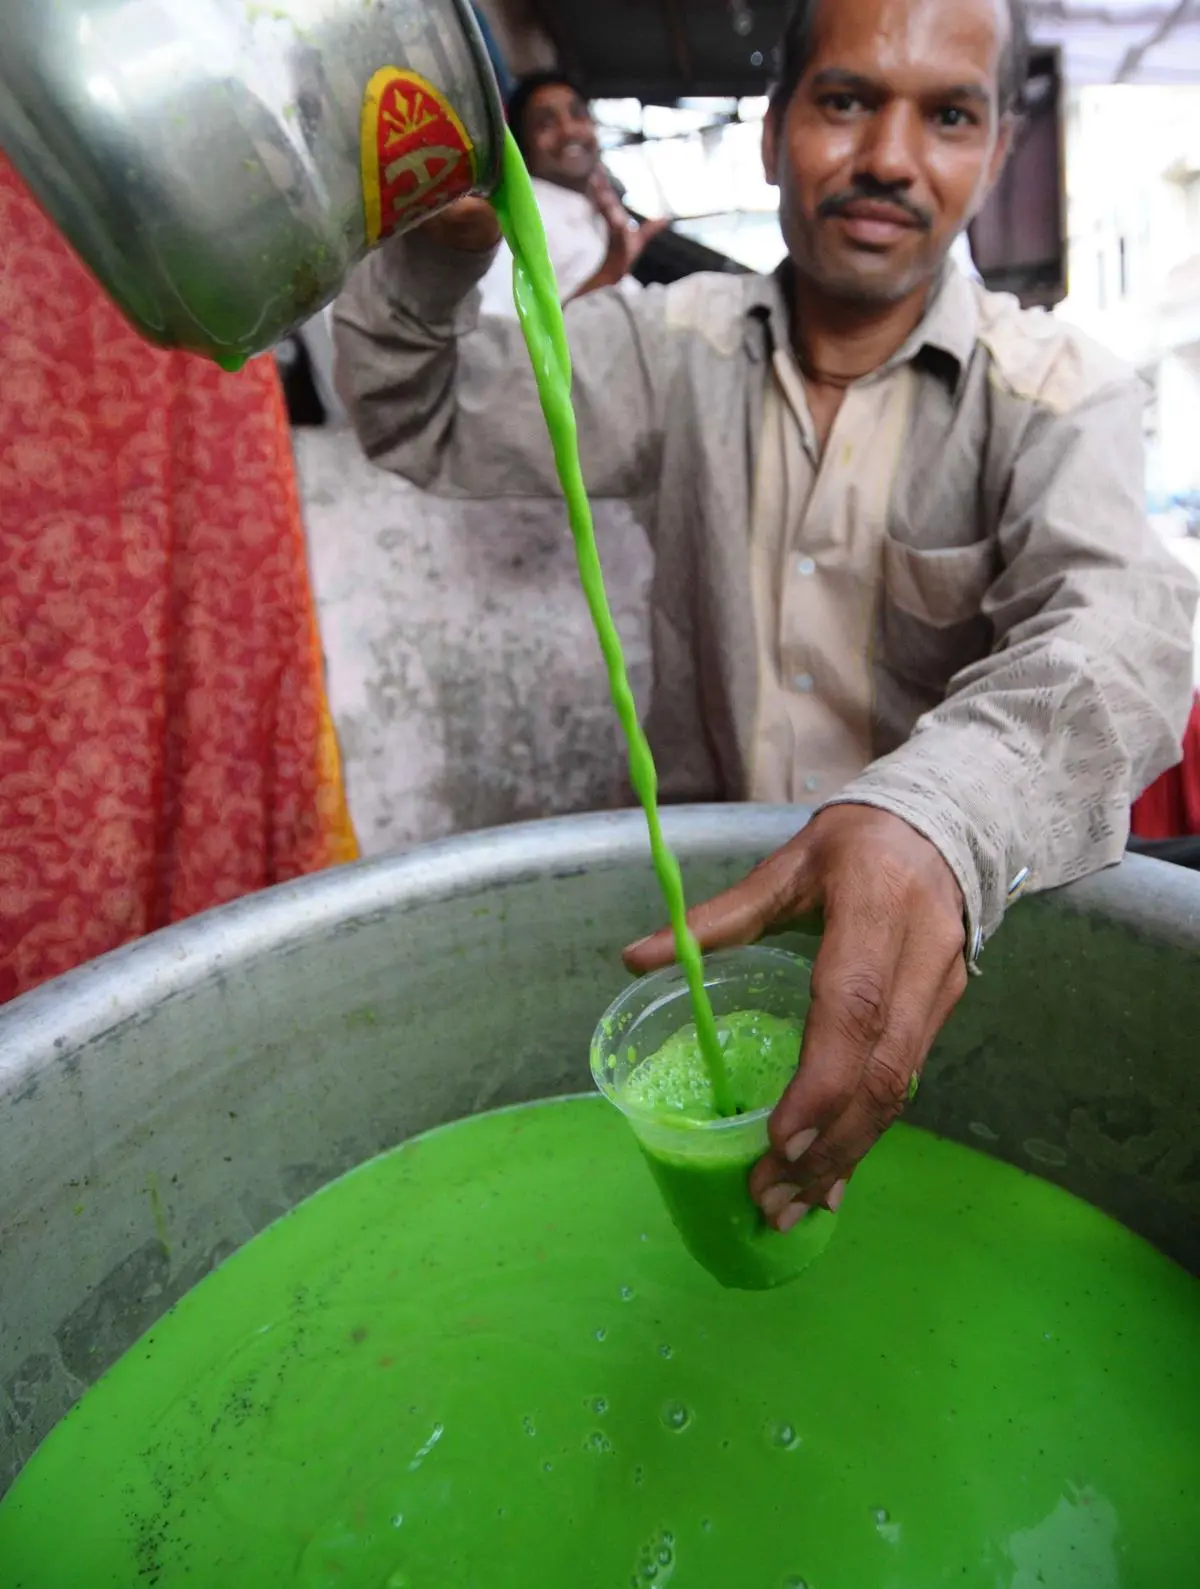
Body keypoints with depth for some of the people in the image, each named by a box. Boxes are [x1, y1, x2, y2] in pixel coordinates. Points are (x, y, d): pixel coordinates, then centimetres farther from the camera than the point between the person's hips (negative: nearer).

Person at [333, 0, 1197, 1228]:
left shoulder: (1057, 395, -6)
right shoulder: (679, 343, 3)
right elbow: (420, 423, 6)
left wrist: (938, 819, -48)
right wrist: (428, 258, -17)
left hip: (935, 936, -1)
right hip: (693, 885, 2)